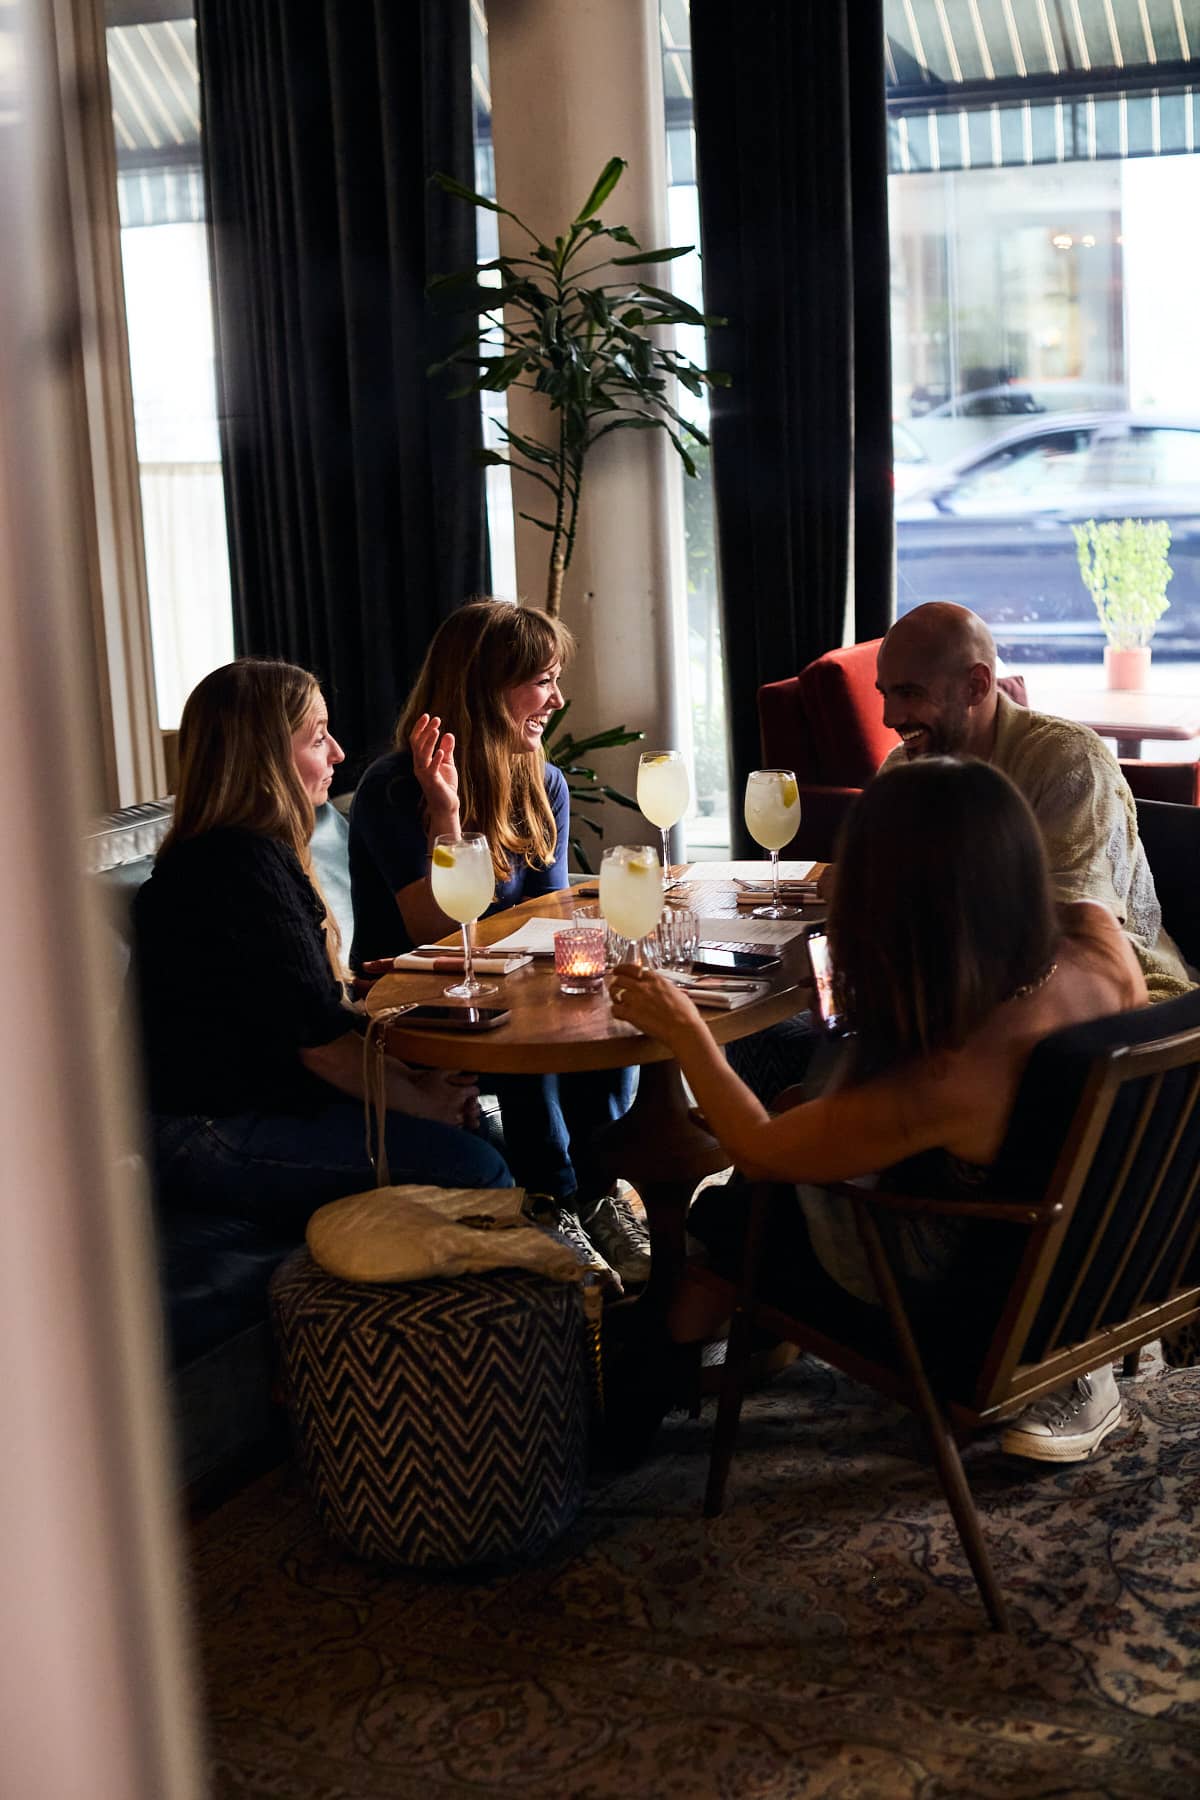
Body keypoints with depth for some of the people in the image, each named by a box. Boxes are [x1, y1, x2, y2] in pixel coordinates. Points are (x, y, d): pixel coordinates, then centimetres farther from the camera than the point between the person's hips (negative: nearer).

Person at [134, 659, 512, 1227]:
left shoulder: (249, 854, 14)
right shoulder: (241, 867, -19)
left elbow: (319, 1014, 13)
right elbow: (318, 1040, -18)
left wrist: (412, 1080, 1)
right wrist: (422, 1102, -6)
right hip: (209, 1140, -11)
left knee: (483, 1131, 5)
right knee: (473, 1169, -20)